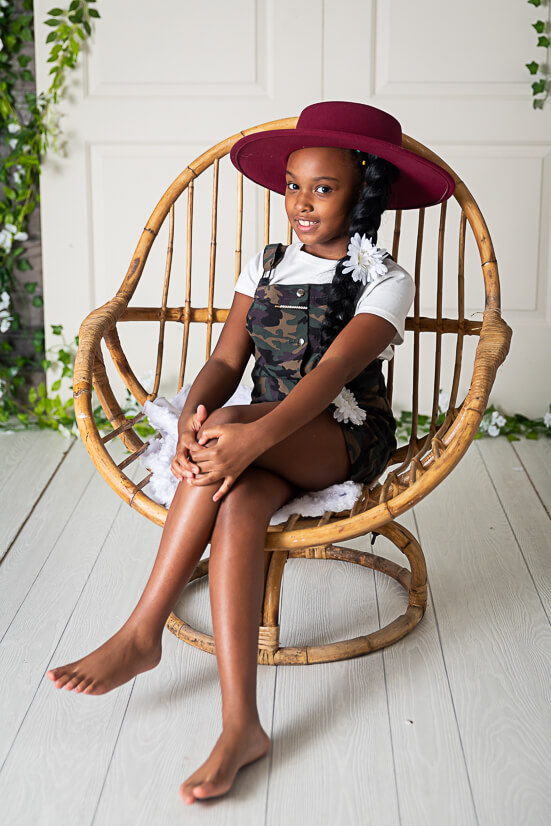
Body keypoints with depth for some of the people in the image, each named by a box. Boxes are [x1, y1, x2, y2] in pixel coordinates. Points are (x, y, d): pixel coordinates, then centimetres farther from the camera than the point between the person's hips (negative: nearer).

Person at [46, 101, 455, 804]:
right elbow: (226, 362, 3)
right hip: (268, 441, 4)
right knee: (236, 500, -34)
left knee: (227, 431, -35)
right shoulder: (266, 268, 14)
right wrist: (191, 417, -22)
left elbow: (334, 369, -21)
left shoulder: (384, 281, -3)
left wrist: (250, 436, -38)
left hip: (345, 440, -4)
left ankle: (141, 633, -27)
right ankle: (240, 723, -39)